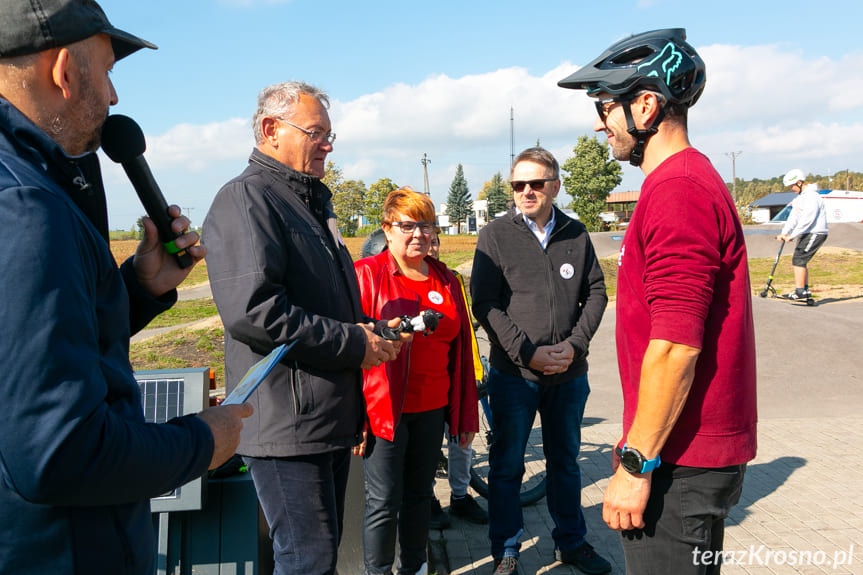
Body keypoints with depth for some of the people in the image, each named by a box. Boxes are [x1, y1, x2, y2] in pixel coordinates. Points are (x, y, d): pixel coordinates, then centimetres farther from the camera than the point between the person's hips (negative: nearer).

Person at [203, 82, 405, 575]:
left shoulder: (315, 202, 20)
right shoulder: (245, 198, -12)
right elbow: (252, 311, -25)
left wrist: (373, 331, 9)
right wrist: (353, 344, -18)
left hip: (334, 419, 9)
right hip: (287, 426, -9)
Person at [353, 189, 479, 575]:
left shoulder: (446, 281, 10)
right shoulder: (367, 274, -5)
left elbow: (462, 351, 13)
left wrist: (467, 413, 13)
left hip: (432, 409, 5)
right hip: (385, 409, -5)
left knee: (420, 494, 16)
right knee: (384, 502, 2)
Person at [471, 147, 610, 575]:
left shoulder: (576, 234, 6)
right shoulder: (495, 235, -4)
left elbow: (596, 292, 7)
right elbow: (484, 304, -9)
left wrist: (575, 344, -7)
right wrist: (528, 353, -14)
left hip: (570, 374, 3)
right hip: (514, 374, -3)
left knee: (565, 462, 19)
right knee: (507, 466, 9)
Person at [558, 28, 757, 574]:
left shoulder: (677, 191, -20)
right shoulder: (691, 178, 14)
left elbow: (675, 348, -25)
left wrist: (636, 465, -18)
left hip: (680, 462, -10)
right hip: (698, 449, 10)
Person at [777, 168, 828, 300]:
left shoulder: (812, 196, -16)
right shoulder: (800, 197, 16)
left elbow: (807, 220, -23)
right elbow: (794, 217, 12)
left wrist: (792, 235, -23)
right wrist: (784, 233, 1)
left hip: (815, 234, -10)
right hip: (807, 234, 10)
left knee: (798, 260, -14)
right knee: (800, 261, 11)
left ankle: (800, 291, -15)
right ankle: (806, 290, 19)